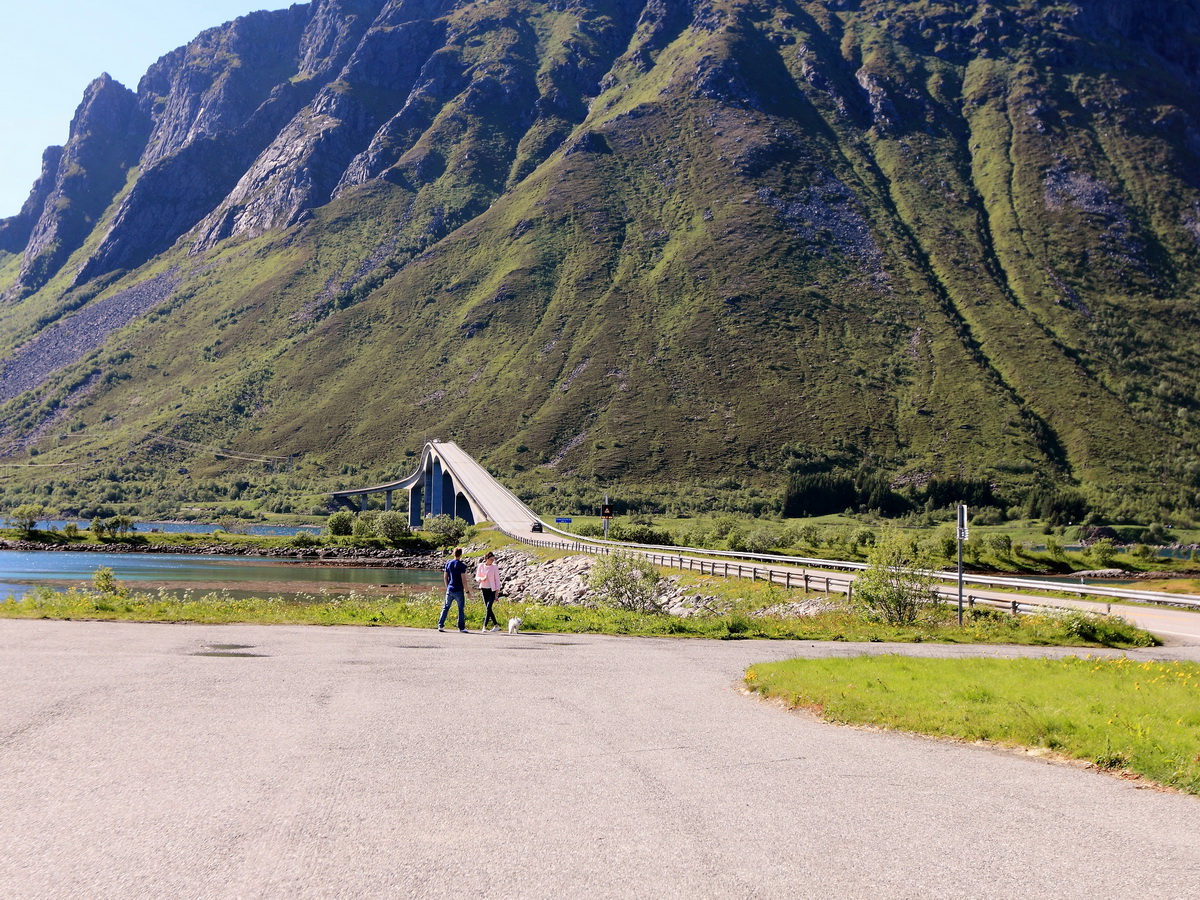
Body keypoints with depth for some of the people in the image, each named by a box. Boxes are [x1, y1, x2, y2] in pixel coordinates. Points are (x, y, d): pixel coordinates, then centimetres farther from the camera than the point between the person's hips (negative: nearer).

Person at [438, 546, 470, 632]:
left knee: (445, 607, 10)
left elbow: (445, 577, 8)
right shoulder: (461, 565, -10)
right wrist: (467, 591, -7)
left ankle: (440, 625, 7)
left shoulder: (448, 564, 5)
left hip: (450, 590, 4)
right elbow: (463, 579, -12)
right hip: (459, 590, -4)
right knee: (461, 609, 4)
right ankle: (461, 628, 5)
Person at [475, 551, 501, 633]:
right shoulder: (481, 566, 2)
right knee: (487, 608, 5)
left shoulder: (494, 567, -3)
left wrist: (497, 591, -5)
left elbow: (497, 579, 0)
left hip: (492, 589, -3)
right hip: (484, 589, 3)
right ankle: (496, 625, 17)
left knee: (488, 608, -14)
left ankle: (484, 627, -16)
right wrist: (482, 579, -16)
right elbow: (477, 578, 6)